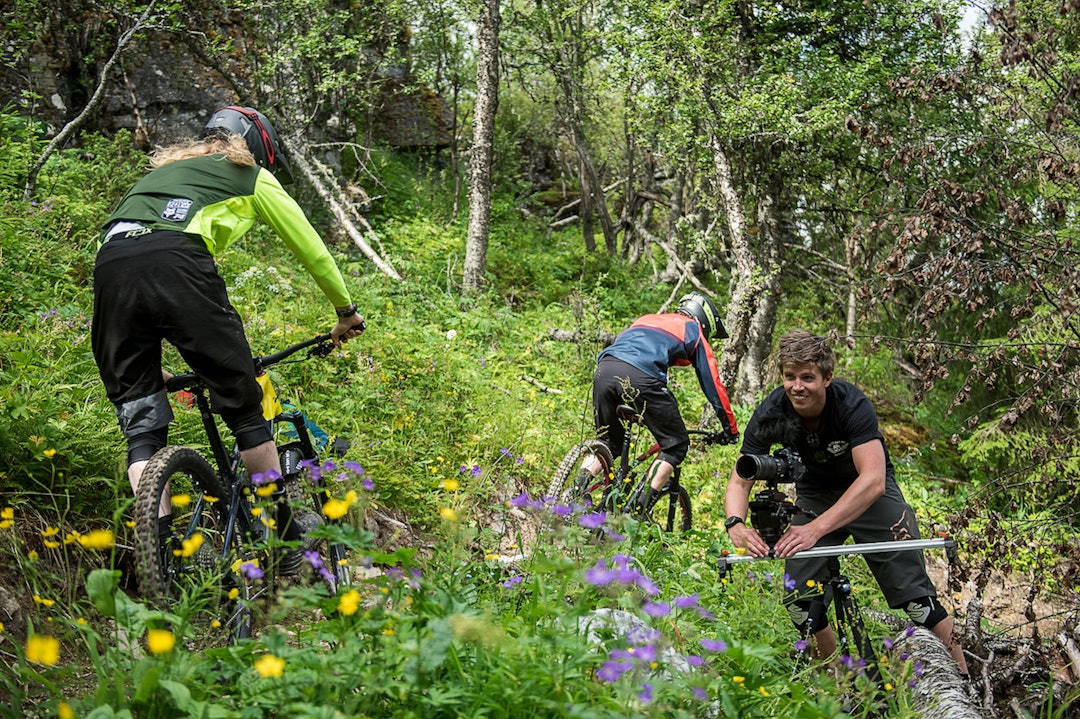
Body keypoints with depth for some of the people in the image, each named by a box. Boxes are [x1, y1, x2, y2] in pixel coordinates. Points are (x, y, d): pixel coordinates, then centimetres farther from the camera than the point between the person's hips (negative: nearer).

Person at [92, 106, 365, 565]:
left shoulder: (164, 169, 41)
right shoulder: (252, 177, 26)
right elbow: (312, 251, 29)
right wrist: (346, 312, 46)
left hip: (109, 265, 5)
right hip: (175, 262, -5)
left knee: (140, 422, 10)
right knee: (243, 406, 8)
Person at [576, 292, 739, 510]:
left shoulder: (646, 319, 39)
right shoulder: (695, 333, 24)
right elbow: (713, 384, 24)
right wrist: (731, 428, 34)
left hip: (604, 369, 6)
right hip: (640, 377, -6)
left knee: (607, 442, 24)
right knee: (677, 445, 10)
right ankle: (638, 510, 0)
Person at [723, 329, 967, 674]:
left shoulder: (851, 404, -31)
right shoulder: (770, 414, -22)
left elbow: (873, 481, -39)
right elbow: (739, 481, -18)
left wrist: (815, 529, -49)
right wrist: (735, 524, -41)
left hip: (870, 491, -3)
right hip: (814, 494, 3)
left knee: (915, 597, -12)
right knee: (800, 600, -10)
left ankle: (963, 680, 4)